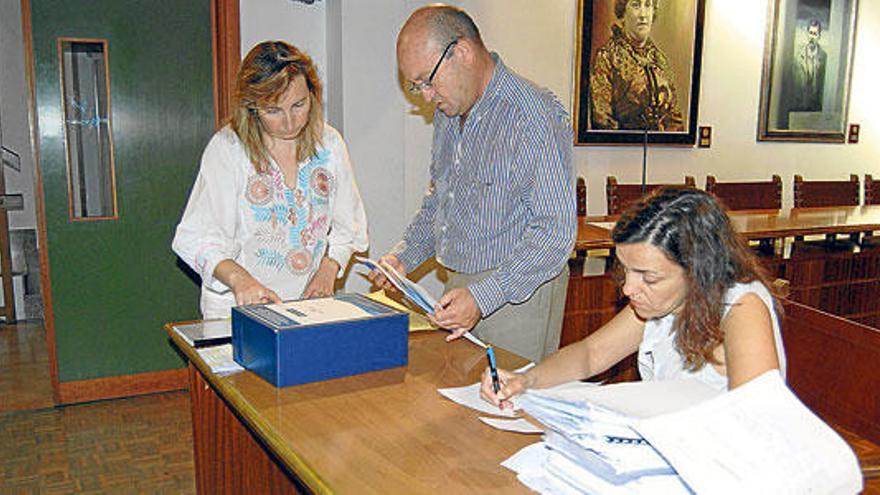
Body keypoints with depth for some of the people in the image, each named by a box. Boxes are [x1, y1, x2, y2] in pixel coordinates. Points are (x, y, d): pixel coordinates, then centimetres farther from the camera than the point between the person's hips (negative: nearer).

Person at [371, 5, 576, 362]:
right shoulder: (448, 113, 10)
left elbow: (556, 232, -22)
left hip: (518, 295, -7)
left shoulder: (536, 116, -19)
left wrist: (483, 297, -26)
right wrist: (404, 255, 8)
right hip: (460, 287, 7)